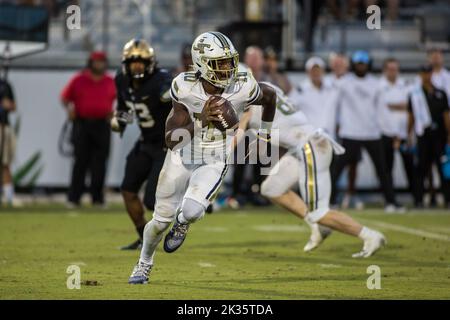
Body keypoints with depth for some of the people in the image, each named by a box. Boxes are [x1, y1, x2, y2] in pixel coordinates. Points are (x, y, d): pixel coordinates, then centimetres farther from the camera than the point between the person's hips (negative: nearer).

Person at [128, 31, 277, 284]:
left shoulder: (243, 88, -22)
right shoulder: (185, 88, -22)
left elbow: (270, 96, 3)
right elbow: (172, 139, -24)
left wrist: (265, 133, 15)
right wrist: (202, 119, -38)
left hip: (214, 164, -1)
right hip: (182, 159, 1)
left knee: (191, 211, -25)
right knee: (162, 219, 10)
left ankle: (182, 223, 14)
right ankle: (144, 263, 39)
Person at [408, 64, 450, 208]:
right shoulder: (414, 94, 6)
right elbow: (411, 116, 9)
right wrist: (409, 135, 4)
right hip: (423, 135, -1)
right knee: (422, 168, 0)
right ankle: (419, 200, 4)